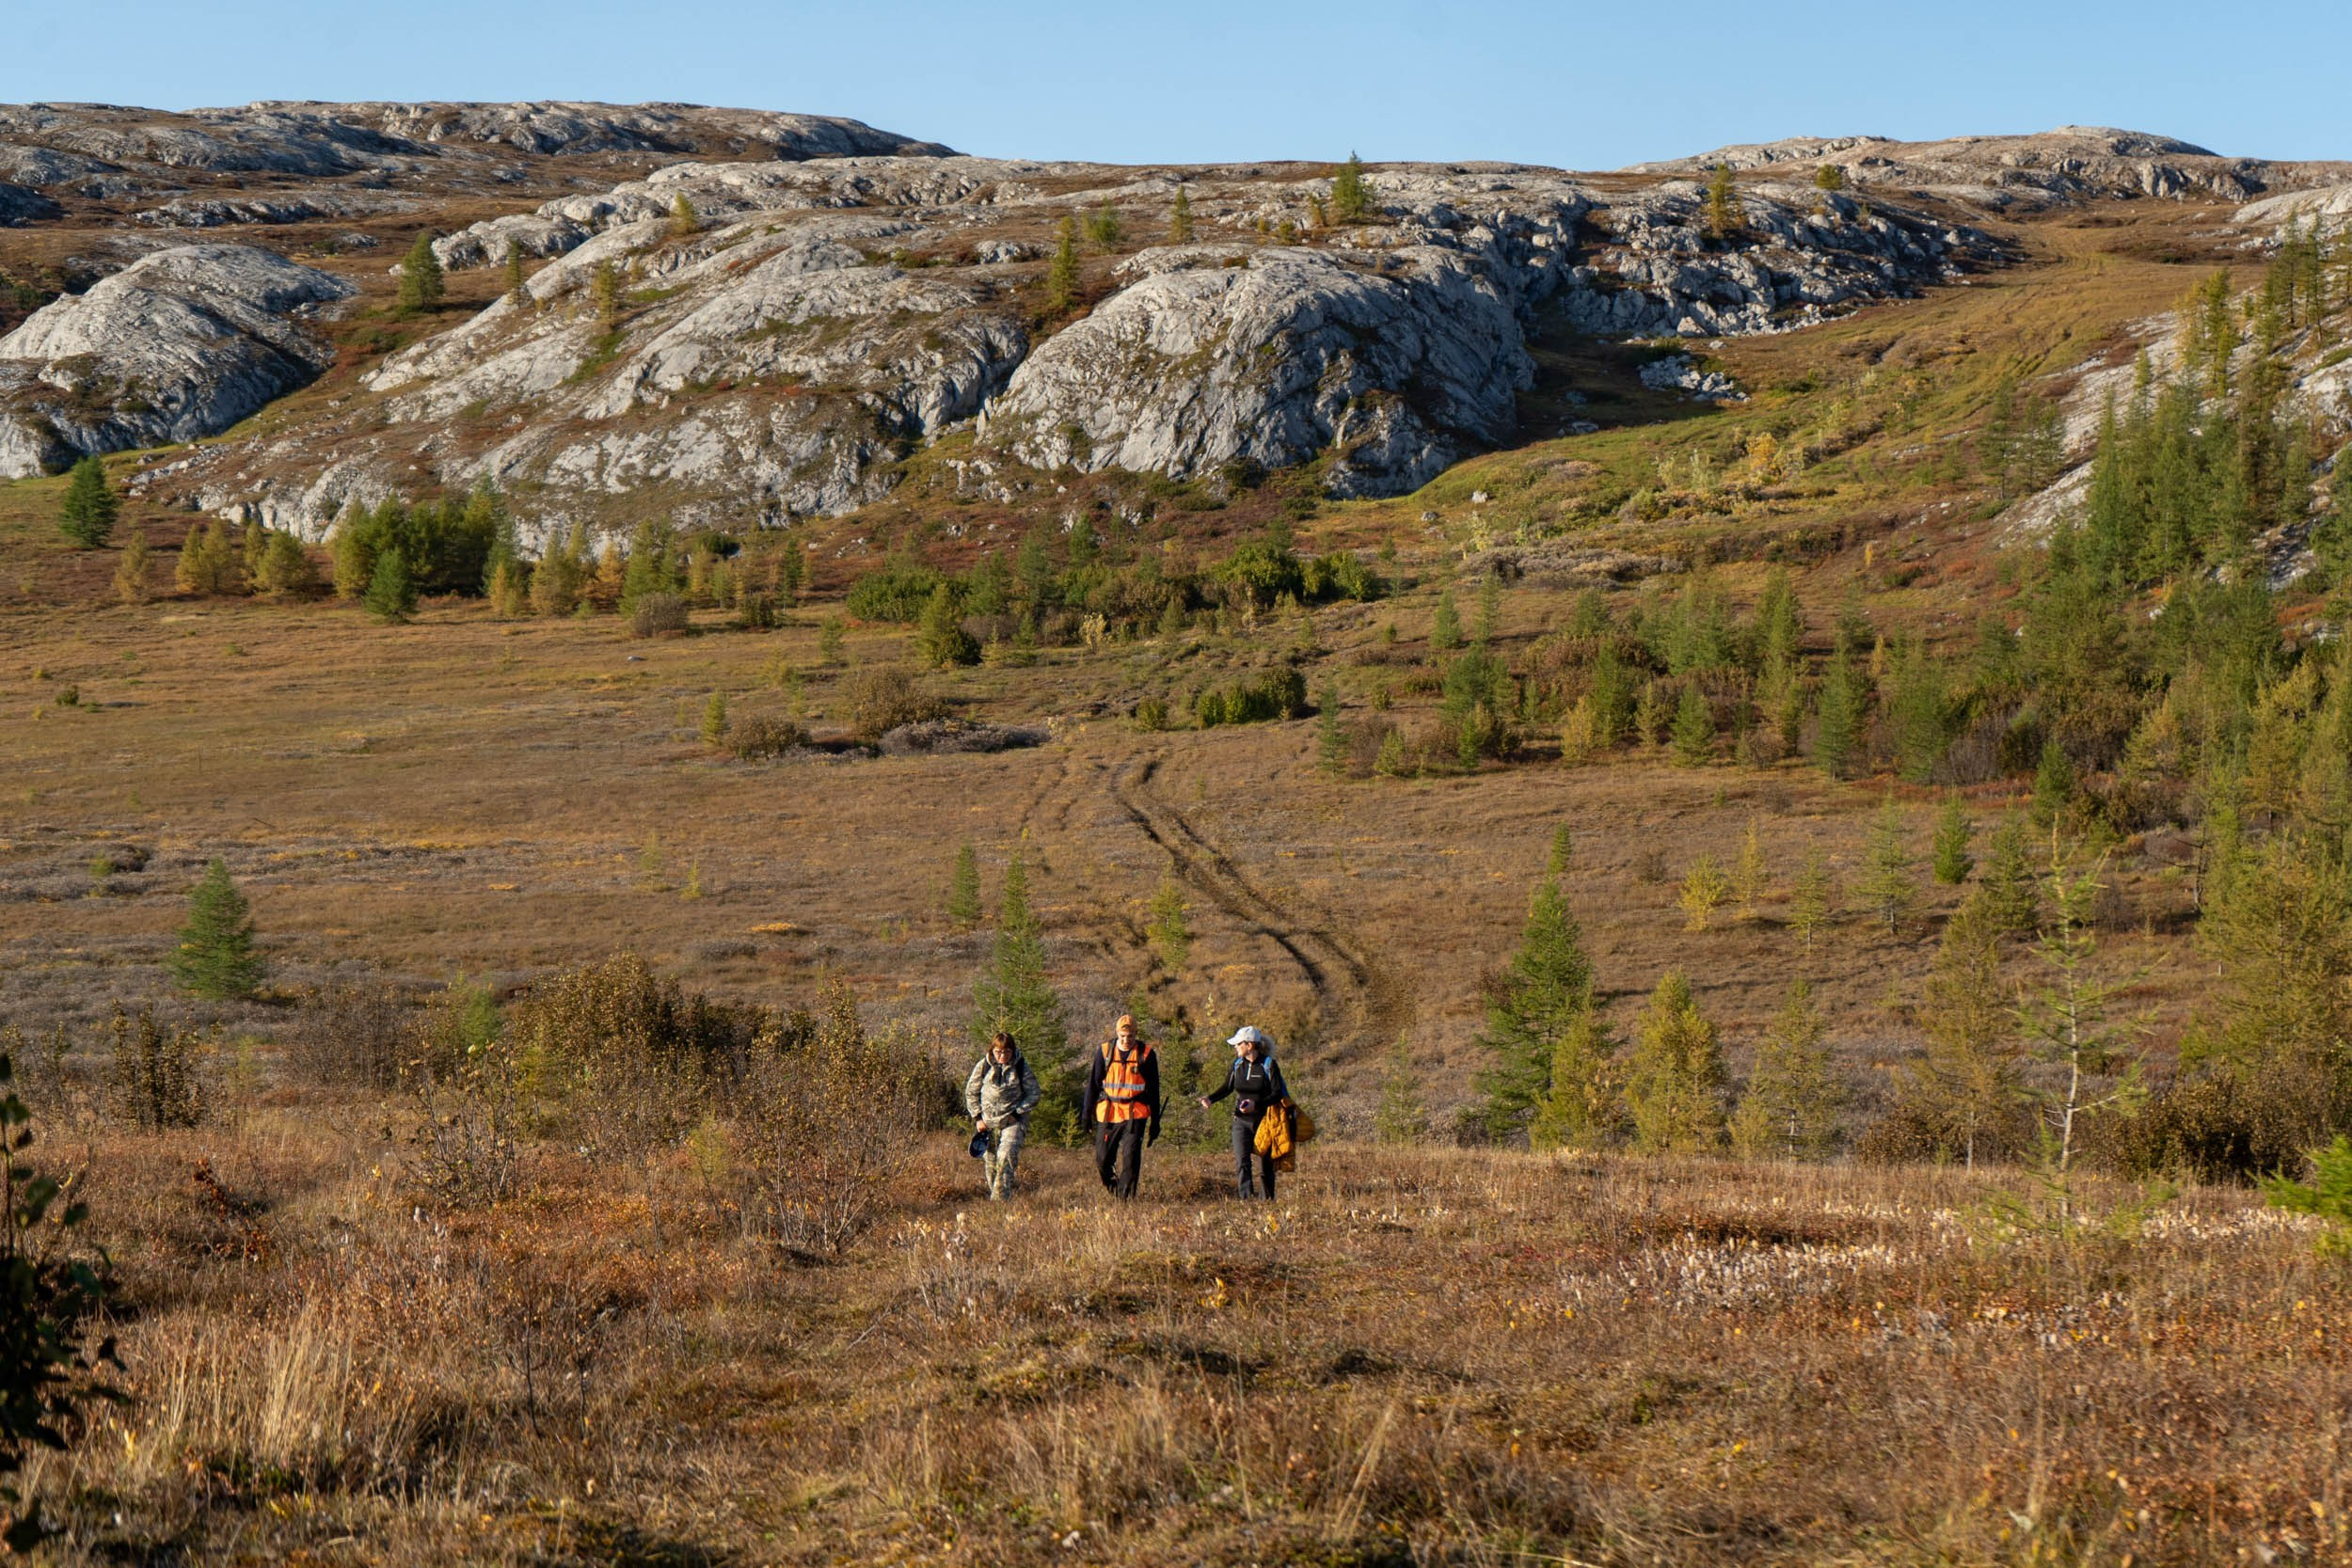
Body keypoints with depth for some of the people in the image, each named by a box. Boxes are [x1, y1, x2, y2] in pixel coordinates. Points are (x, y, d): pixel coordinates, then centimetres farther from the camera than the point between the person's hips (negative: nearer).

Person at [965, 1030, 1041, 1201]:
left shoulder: (1021, 1066, -4)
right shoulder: (983, 1066, 0)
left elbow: (1034, 1093, 2)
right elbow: (971, 1092, 10)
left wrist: (1017, 1113, -7)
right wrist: (978, 1117, 3)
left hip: (1013, 1121, -3)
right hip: (988, 1121, 3)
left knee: (1006, 1157, -20)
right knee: (990, 1161, 5)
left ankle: (1001, 1197, -21)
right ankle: (993, 1194, 21)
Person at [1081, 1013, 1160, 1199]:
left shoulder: (1147, 1054, 0)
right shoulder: (1104, 1051, 2)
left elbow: (1153, 1090, 6)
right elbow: (1093, 1083, 9)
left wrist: (1155, 1121, 6)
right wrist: (1087, 1113, 7)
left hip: (1135, 1114, -2)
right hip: (1108, 1112, 2)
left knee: (1130, 1156, -11)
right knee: (1102, 1158, 2)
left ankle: (1126, 1196, -5)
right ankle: (1111, 1188, 27)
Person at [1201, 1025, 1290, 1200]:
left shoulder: (1269, 1065, -9)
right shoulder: (1238, 1065, 5)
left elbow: (1277, 1094, -13)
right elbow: (1227, 1087, 15)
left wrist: (1256, 1104, -27)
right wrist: (1211, 1099, -3)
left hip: (1263, 1122, -3)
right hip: (1241, 1122, 3)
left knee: (1265, 1165, 7)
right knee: (1241, 1162, -14)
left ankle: (1269, 1200, 23)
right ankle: (1247, 1199, -19)